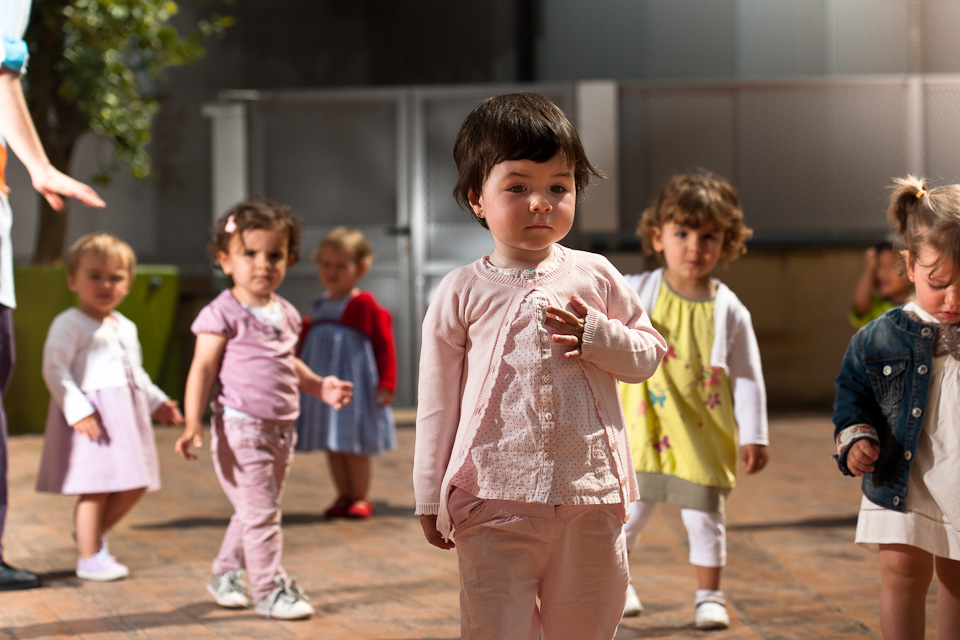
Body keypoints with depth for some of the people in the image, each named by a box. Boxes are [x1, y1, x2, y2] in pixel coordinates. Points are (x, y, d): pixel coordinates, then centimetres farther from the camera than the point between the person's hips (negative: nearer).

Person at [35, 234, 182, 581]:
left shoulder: (126, 327, 17)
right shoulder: (68, 325, -9)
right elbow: (55, 370, -16)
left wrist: (157, 401, 21)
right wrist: (77, 409, -24)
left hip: (128, 412, 8)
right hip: (91, 417, -8)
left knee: (134, 486, 10)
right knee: (95, 488, -5)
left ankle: (92, 534, 29)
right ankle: (89, 557, 6)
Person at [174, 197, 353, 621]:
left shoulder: (285, 314, 11)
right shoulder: (223, 314, -11)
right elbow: (203, 369, -13)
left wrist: (319, 386, 10)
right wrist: (192, 424, -21)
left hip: (281, 430, 8)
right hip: (240, 428, -8)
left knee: (255, 513, 17)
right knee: (260, 513, -6)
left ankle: (226, 574, 33)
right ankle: (270, 589, 3)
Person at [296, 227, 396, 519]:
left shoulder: (365, 306, -9)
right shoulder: (318, 308, 10)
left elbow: (384, 344, -10)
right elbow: (304, 343, 20)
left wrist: (386, 383, -14)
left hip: (354, 383, -7)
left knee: (354, 445, -2)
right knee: (332, 445, 10)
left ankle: (360, 497, 10)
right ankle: (344, 496, 19)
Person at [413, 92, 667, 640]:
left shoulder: (595, 276, 6)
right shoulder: (462, 293, 0)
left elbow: (650, 354, 13)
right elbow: (437, 401, 4)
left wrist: (598, 336, -8)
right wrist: (431, 497, 5)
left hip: (589, 495, 2)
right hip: (495, 498, -2)